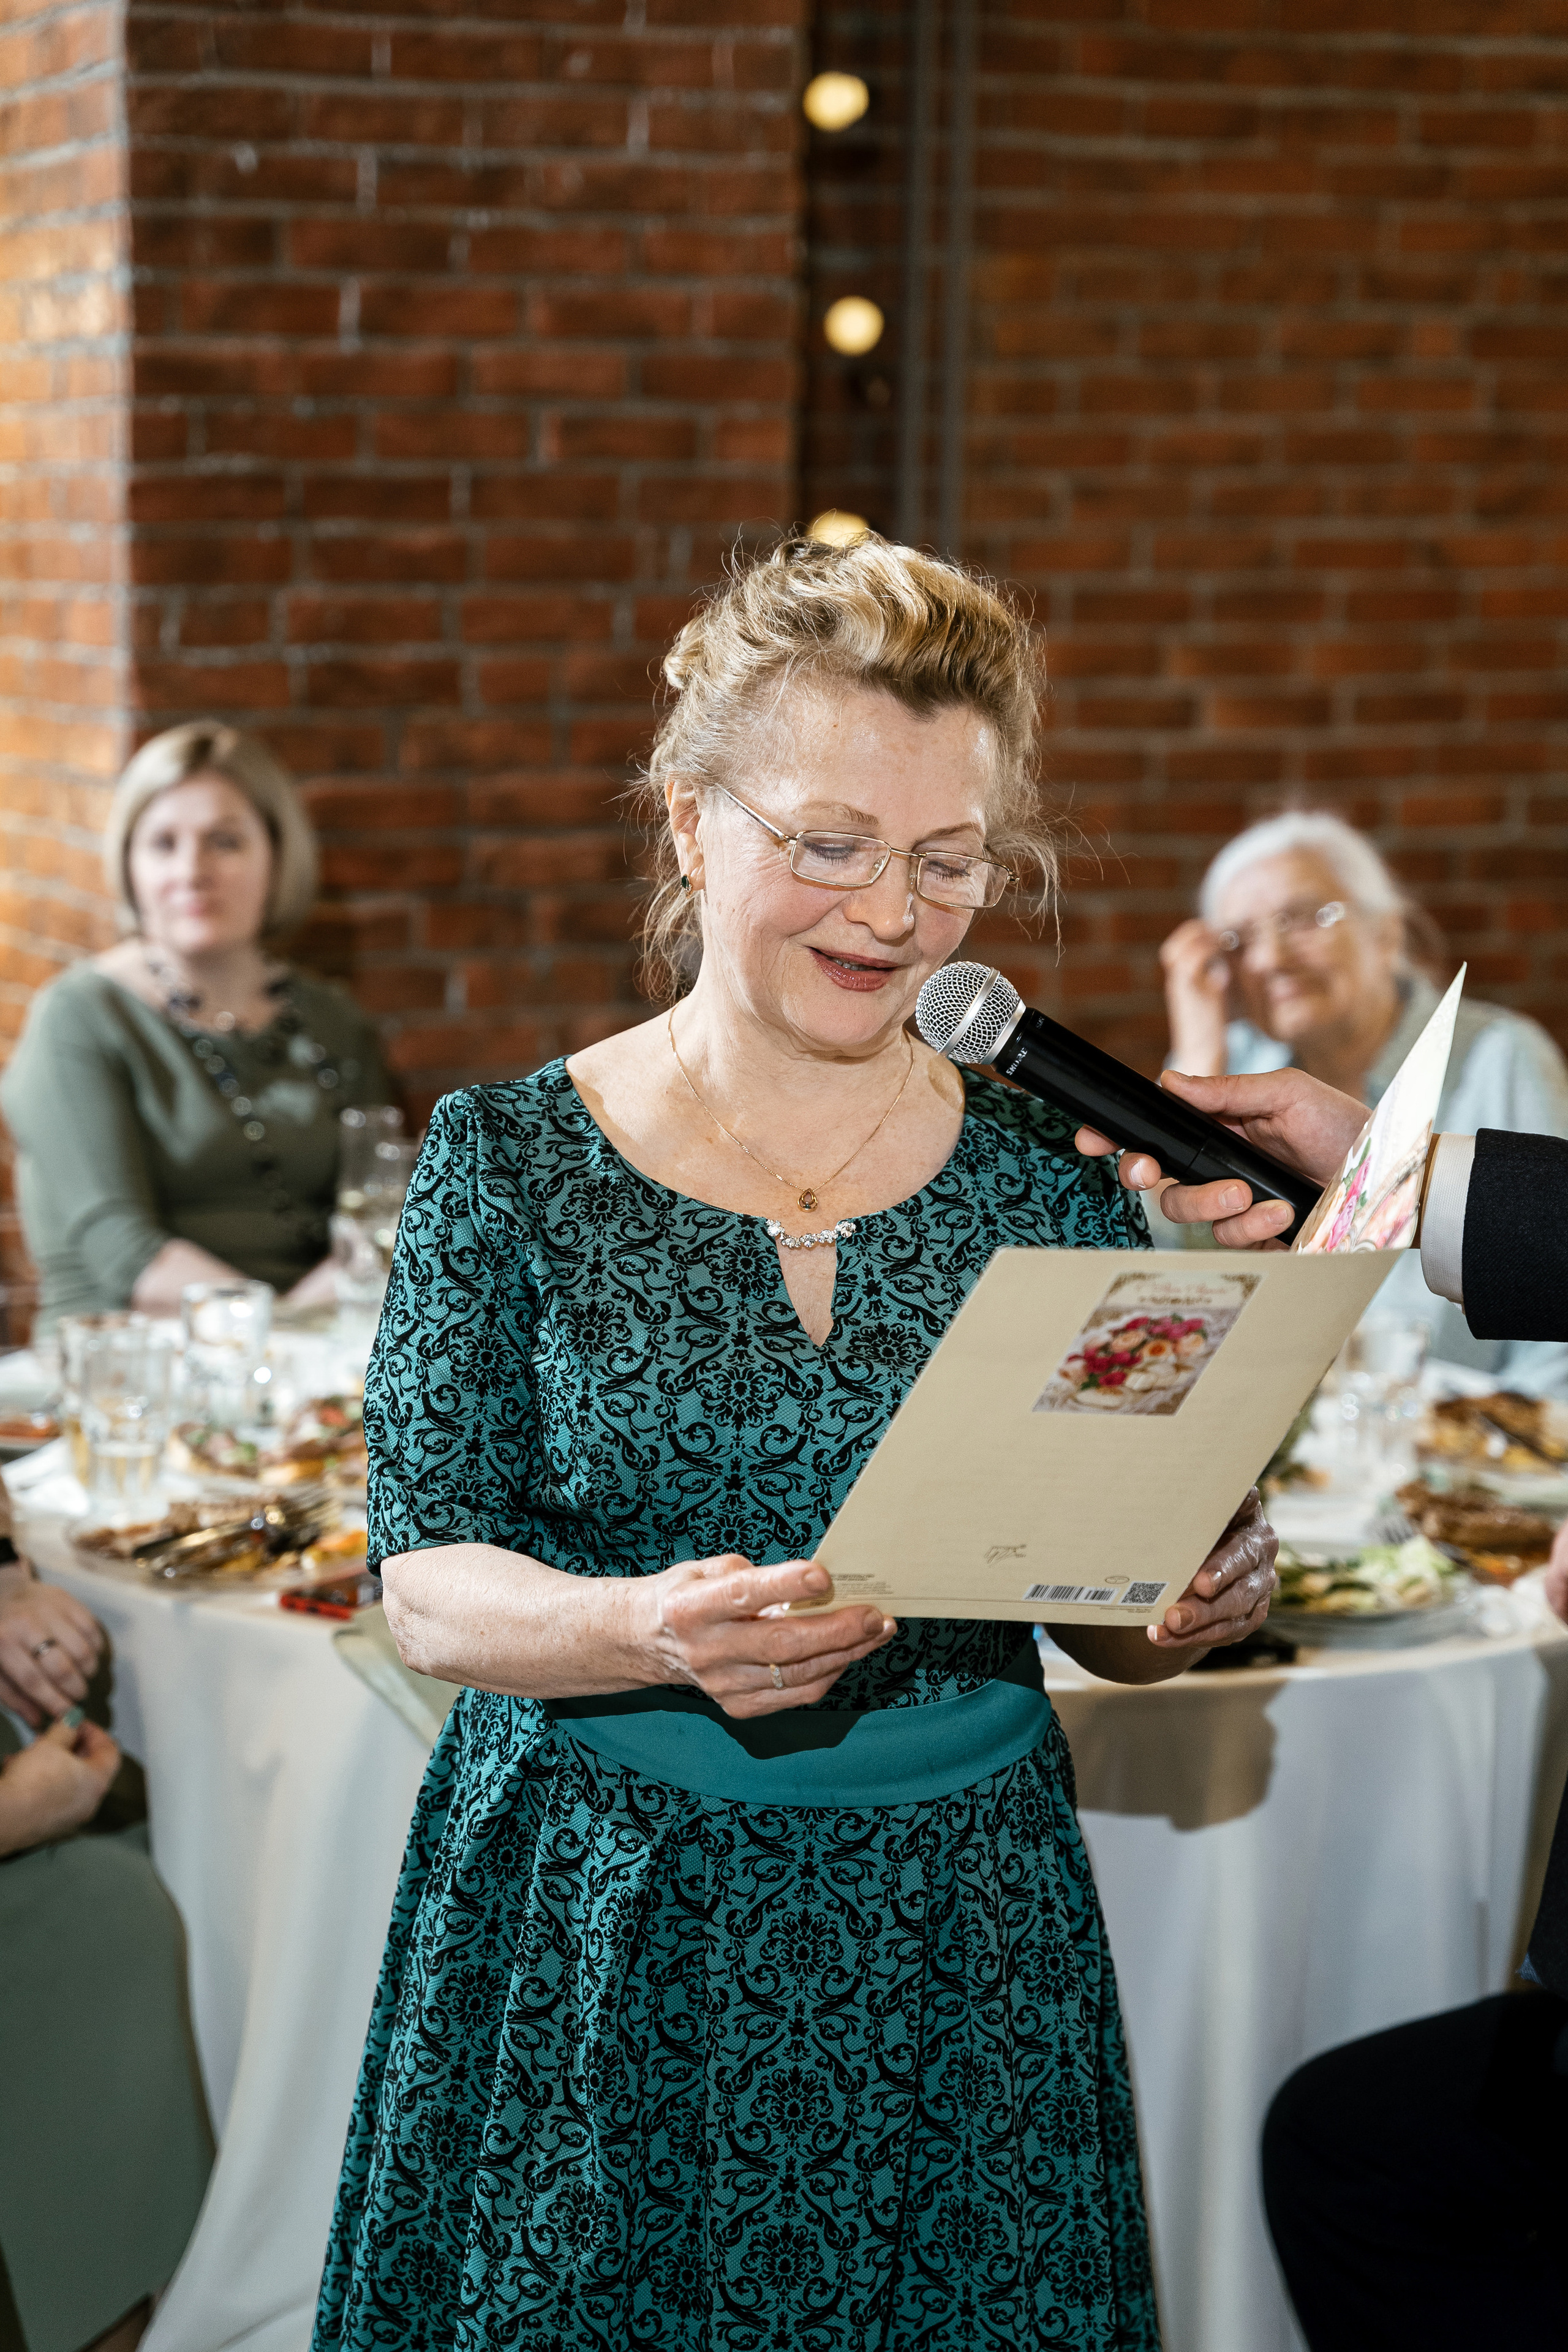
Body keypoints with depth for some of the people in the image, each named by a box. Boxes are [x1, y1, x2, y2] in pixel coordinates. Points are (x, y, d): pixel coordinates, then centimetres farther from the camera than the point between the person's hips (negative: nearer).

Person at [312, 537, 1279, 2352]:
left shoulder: (1048, 1175, 1)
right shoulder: (512, 1163, -4)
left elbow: (1113, 1624, 5)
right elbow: (427, 1588, -8)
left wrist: (1190, 1601, -17)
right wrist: (652, 1634, -27)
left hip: (951, 1968, 2)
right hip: (587, 1949, -1)